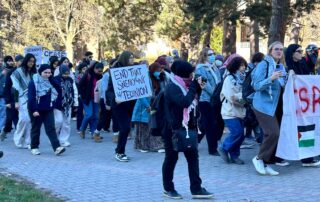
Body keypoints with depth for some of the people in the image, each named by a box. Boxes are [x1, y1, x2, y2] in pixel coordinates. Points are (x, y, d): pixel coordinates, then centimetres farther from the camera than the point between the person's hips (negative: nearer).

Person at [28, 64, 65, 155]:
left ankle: (57, 147, -14)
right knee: (36, 129, 8)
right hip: (36, 110, -4)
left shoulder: (50, 81, 8)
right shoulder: (33, 82, -10)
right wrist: (34, 110, -21)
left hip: (48, 110, 4)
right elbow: (31, 97, -15)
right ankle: (34, 147, 20)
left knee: (51, 128, -5)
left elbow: (58, 90, -2)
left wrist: (52, 79, -8)